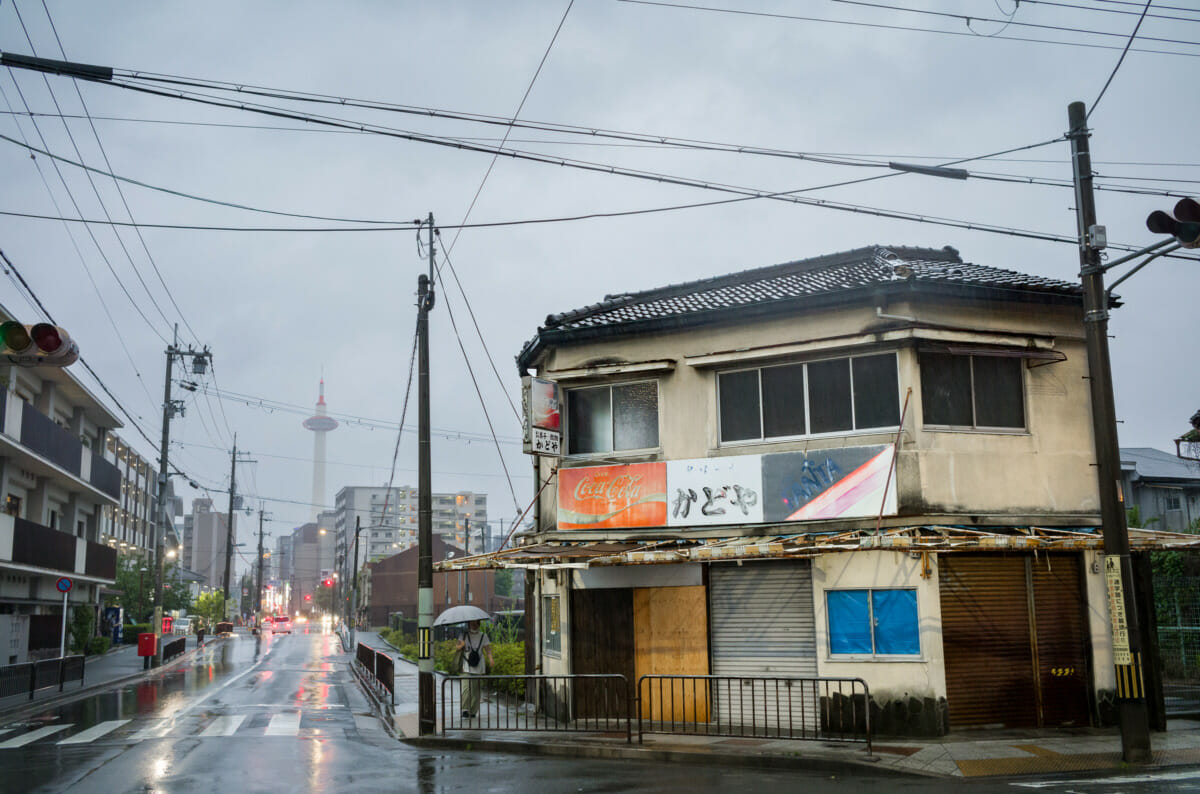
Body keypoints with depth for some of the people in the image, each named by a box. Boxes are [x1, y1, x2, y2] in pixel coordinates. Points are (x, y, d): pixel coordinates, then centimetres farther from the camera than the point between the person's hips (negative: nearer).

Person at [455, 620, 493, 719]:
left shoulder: (483, 636, 8)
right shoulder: (464, 635, 7)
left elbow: (487, 649, 1)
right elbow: (457, 647, 3)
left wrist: (490, 659, -17)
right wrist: (460, 646, -21)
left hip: (479, 668, 1)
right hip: (467, 668, -1)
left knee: (476, 689, 3)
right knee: (467, 688, -15)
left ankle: (473, 711, 10)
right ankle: (465, 710, -11)